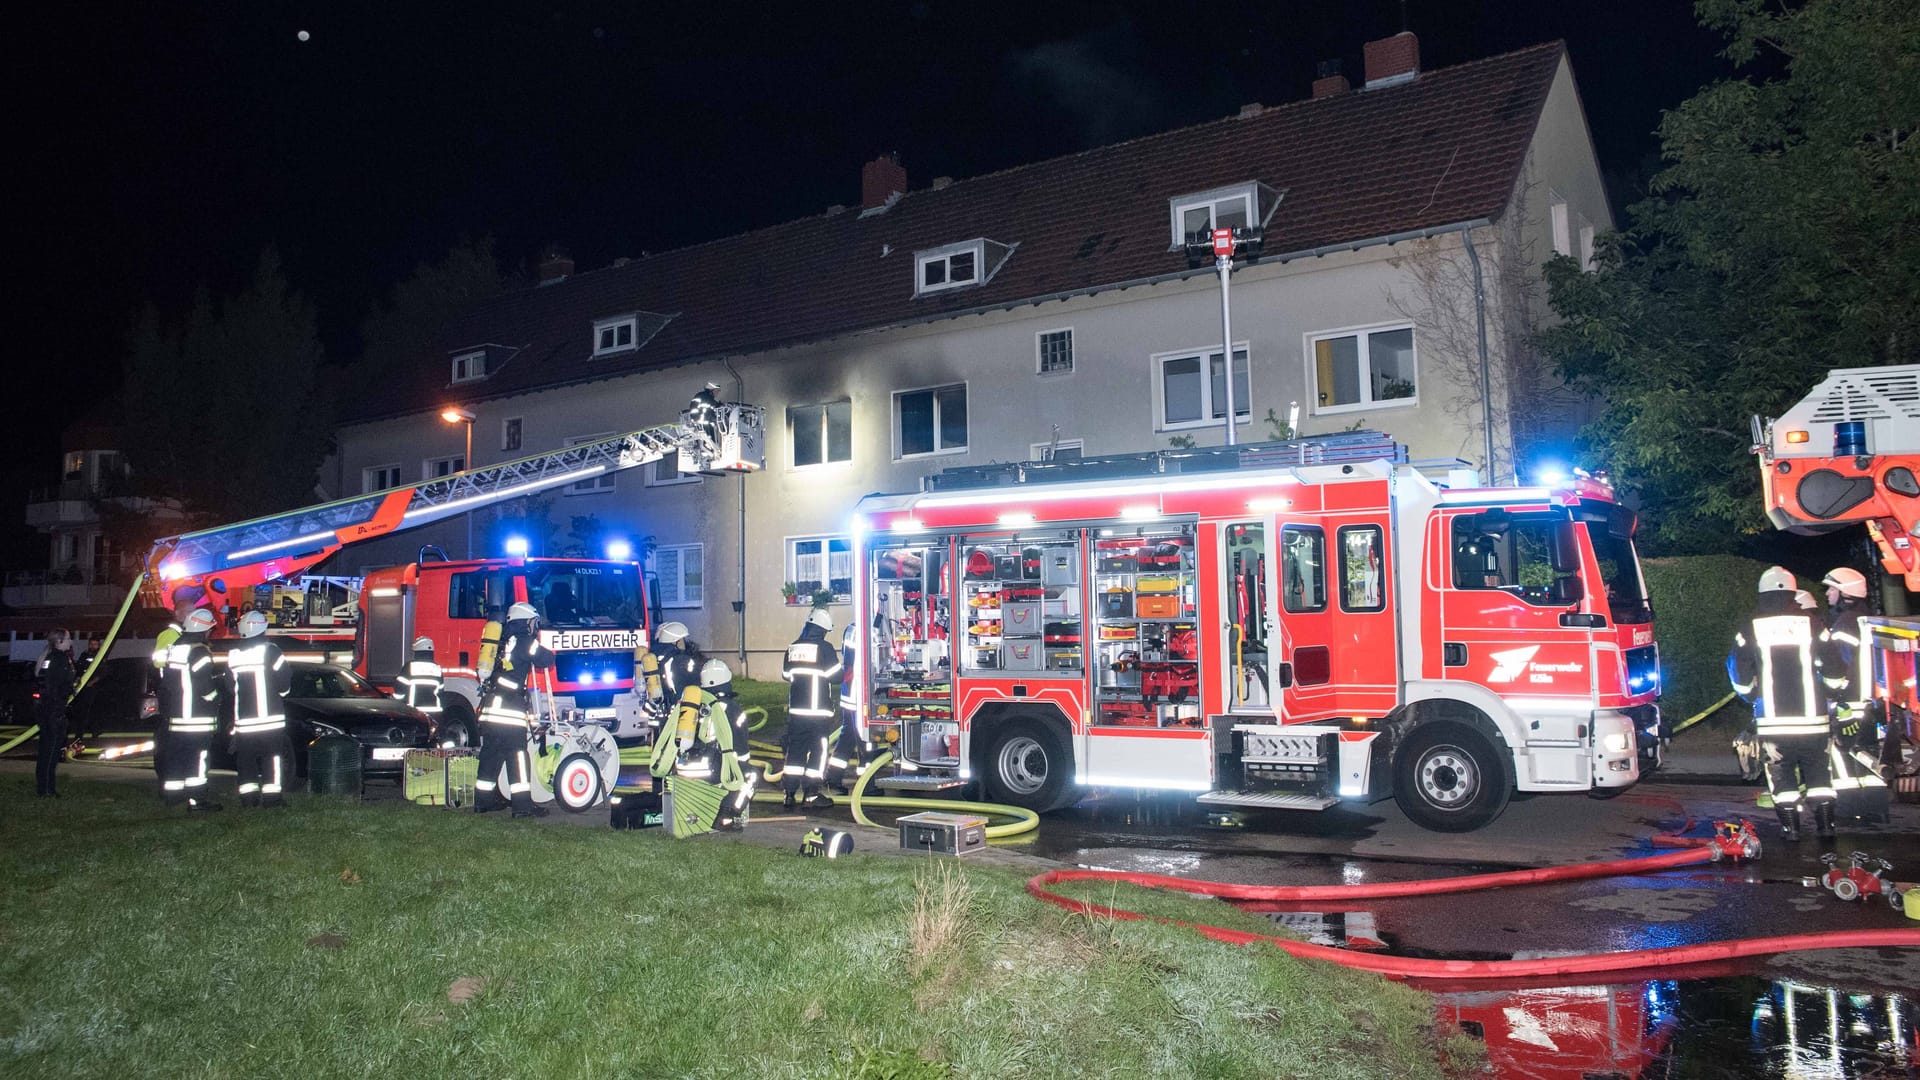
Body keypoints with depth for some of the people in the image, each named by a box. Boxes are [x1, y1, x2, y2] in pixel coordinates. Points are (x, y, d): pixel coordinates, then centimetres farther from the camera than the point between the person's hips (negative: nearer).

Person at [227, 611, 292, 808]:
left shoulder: (232, 655, 4)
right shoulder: (270, 651, -10)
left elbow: (228, 687, 10)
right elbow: (284, 684, -10)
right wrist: (282, 692, 10)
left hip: (243, 719, 4)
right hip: (270, 717, -4)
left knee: (246, 757, 11)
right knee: (273, 756, 2)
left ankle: (249, 796, 11)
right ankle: (271, 795, -1)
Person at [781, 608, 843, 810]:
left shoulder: (793, 647, 6)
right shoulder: (824, 648, -11)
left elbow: (786, 674, 17)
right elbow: (836, 676, -9)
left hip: (796, 709, 5)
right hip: (819, 710, -5)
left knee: (795, 749, 11)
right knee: (818, 750, 3)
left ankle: (789, 793, 11)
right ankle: (811, 793, 2)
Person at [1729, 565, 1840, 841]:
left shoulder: (1750, 628, -2)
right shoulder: (1811, 624, -2)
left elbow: (1738, 670, 3)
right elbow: (1832, 668, 2)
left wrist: (1751, 696, 20)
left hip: (1772, 718, -1)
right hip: (1812, 717, 1)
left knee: (1781, 772, 9)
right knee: (1817, 769, 14)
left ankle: (1791, 826, 7)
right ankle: (1826, 823, 12)